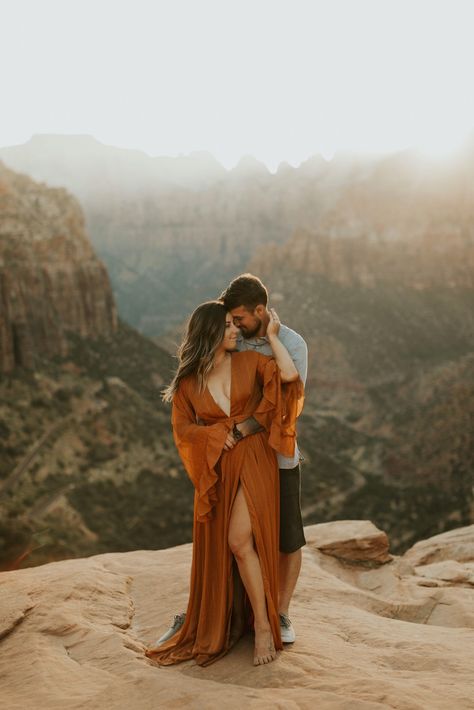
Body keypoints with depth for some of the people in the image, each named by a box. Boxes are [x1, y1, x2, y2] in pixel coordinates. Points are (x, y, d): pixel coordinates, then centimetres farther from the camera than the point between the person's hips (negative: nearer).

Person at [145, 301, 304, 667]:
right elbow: (182, 428, 6)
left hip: (253, 461, -2)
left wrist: (272, 335, -7)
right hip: (216, 470, 3)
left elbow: (289, 375, -17)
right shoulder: (188, 381, 1)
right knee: (217, 549, 9)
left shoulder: (249, 362, -1)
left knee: (240, 541, -15)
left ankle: (263, 626, 1)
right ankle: (223, 623, 30)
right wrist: (219, 434, -8)